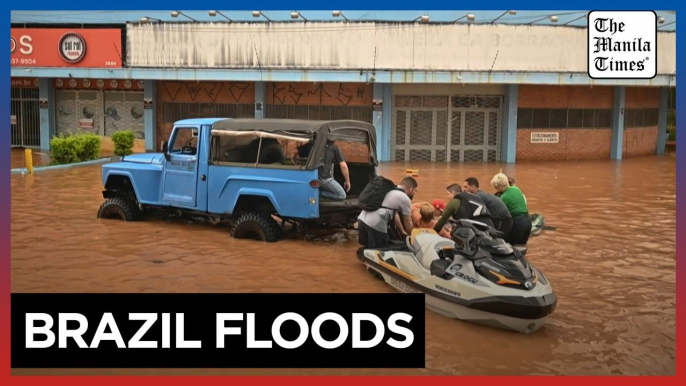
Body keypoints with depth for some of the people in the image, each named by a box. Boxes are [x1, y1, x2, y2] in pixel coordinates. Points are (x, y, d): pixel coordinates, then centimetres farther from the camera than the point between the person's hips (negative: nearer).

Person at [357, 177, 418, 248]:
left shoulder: (389, 190, 25)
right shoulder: (405, 198, 4)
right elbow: (407, 222, 14)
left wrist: (402, 231, 44)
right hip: (375, 224, -7)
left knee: (368, 248, 22)